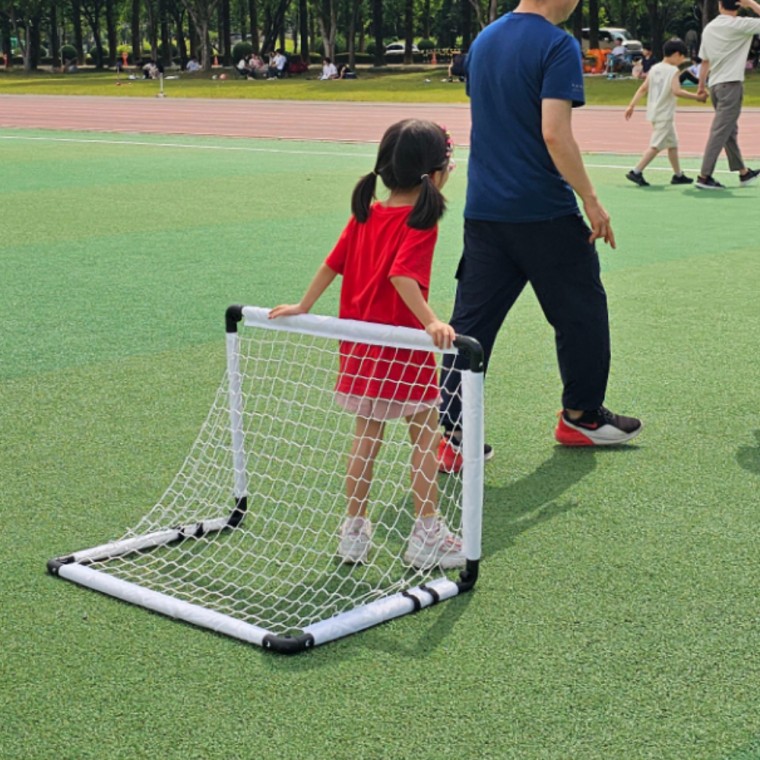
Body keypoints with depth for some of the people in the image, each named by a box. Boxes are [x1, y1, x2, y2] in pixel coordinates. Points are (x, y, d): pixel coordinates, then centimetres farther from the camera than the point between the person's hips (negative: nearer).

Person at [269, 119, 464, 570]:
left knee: (366, 436, 16)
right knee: (425, 436, 7)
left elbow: (332, 264, 9)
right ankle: (427, 535, 10)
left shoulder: (365, 214, 6)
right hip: (405, 350, -6)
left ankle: (355, 532, 23)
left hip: (359, 346, 7)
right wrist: (431, 321, -36)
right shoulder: (421, 223, -14)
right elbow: (402, 276, -27)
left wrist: (303, 308, 18)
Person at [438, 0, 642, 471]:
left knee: (471, 321, 6)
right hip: (545, 213, -6)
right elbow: (554, 133, -22)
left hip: (483, 210, 7)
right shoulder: (557, 45, -13)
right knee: (581, 312, 13)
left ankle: (450, 435, 3)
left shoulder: (484, 41, 11)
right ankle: (581, 415, 27)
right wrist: (591, 201, -15)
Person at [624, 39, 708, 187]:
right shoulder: (673, 71, -12)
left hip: (655, 112, 9)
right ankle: (636, 172, -14)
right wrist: (696, 97, -19)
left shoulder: (654, 68, 10)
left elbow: (643, 89, 9)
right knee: (656, 146, -8)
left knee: (673, 144, 18)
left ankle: (678, 175, 25)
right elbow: (676, 91, -24)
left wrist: (632, 105, 11)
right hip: (664, 115, -9)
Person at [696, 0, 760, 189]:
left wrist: (701, 85, 21)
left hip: (715, 85, 8)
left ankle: (743, 172, 24)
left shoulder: (709, 28, 9)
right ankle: (704, 176, -10)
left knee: (730, 131, 15)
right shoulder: (738, 25, -11)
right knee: (720, 131, -7)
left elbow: (704, 60, 14)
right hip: (731, 84, -8)